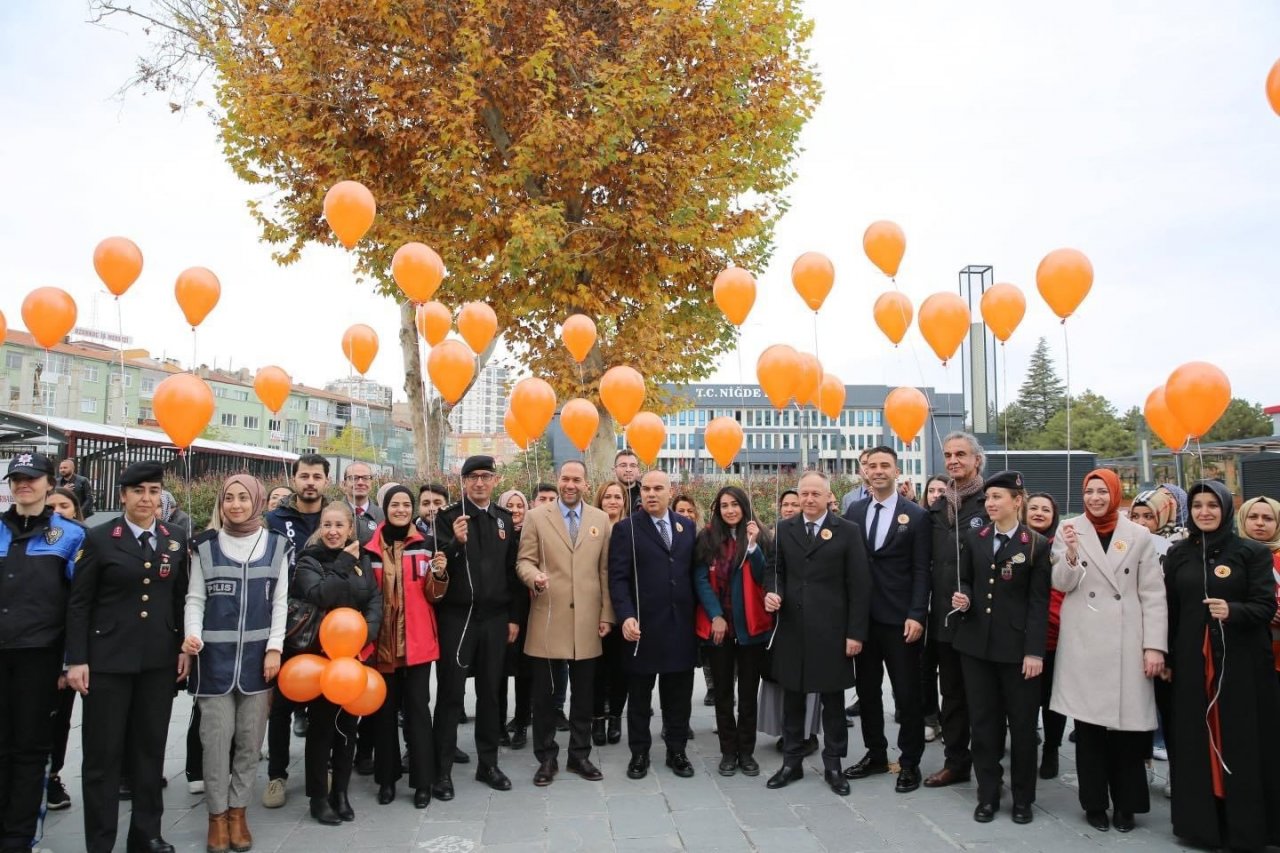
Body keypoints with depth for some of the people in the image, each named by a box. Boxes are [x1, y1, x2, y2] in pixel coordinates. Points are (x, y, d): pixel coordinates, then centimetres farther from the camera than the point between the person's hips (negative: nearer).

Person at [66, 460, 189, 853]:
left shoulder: (176, 540, 6)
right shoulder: (99, 539, -4)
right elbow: (79, 603, -4)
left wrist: (185, 648, 4)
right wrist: (77, 659, -8)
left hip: (159, 659, 3)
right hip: (108, 659, -3)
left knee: (150, 748, 11)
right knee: (103, 752, 4)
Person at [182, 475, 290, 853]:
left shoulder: (276, 545, 3)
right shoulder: (205, 545, 3)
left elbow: (280, 602, 4)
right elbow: (195, 598, 2)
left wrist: (275, 648, -4)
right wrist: (192, 635, -16)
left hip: (258, 655, 1)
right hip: (215, 655, -1)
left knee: (250, 738, 7)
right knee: (216, 738, 2)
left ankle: (237, 811, 22)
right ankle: (217, 815, 18)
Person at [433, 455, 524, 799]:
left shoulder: (504, 519, 9)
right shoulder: (449, 517, -1)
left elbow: (512, 569, 9)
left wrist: (514, 617, 6)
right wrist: (456, 542, -27)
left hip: (494, 617, 3)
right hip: (457, 616, -3)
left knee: (490, 691, 12)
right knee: (451, 692, 3)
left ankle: (488, 763, 23)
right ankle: (442, 769, 11)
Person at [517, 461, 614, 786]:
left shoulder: (601, 519, 6)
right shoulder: (536, 516, 1)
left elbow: (606, 570, 6)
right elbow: (524, 561, -1)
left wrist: (607, 614, 3)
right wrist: (535, 576, -24)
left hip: (587, 620, 2)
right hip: (548, 619, -2)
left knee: (584, 693, 11)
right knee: (544, 693, 7)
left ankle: (579, 755, 26)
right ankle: (547, 758, 22)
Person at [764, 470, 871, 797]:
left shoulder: (848, 531, -4)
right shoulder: (784, 529, 6)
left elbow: (859, 585, -5)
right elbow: (775, 568, 13)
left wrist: (856, 632, -9)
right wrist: (772, 591, -9)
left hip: (830, 630, -3)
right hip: (791, 627, 3)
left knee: (833, 700, 9)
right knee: (792, 698, 12)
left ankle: (833, 764, 24)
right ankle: (791, 762, 25)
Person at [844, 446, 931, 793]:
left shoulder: (916, 516, -4)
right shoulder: (854, 511, 7)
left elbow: (921, 571, -6)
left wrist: (916, 616, -14)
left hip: (899, 620, -4)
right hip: (863, 617, 4)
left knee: (907, 693, 4)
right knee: (867, 689, 13)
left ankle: (909, 762, 19)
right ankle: (875, 754, 28)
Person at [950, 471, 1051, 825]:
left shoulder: (1037, 544, -5)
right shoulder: (973, 538, 5)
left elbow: (1039, 602, -7)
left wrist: (1034, 651, -12)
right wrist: (963, 598, -11)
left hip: (1017, 645, -3)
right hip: (976, 642, 3)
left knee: (1022, 723, 8)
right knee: (983, 721, 10)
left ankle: (1022, 797, 23)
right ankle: (988, 795, 22)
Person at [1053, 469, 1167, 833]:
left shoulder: (1139, 536, 4)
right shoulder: (1069, 531, 3)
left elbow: (1153, 596, 3)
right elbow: (1062, 584, -2)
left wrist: (1155, 646, -4)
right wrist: (1071, 554, -20)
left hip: (1127, 645, 0)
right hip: (1083, 643, 0)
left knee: (1128, 724, 3)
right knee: (1088, 724, 4)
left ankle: (1125, 803, 20)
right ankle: (1095, 802, 18)